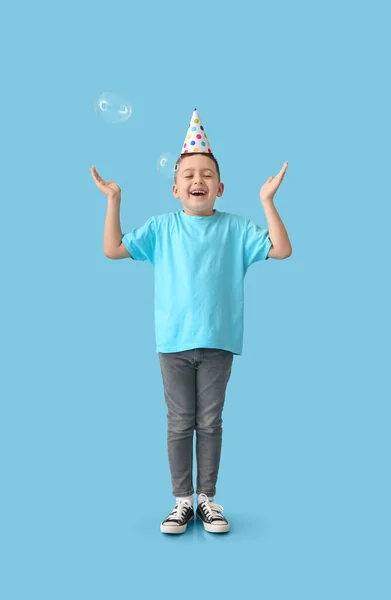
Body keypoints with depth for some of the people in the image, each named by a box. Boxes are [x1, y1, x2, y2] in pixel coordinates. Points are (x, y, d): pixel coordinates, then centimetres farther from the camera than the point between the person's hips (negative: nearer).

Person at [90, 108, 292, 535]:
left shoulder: (235, 228, 1)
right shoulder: (160, 228, 2)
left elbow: (281, 249, -8)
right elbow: (113, 249, -1)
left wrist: (267, 201, -13)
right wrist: (113, 200, -7)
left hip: (218, 343, 0)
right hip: (174, 342, 0)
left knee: (210, 423, 11)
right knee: (180, 423, 10)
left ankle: (207, 499, 25)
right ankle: (182, 499, 23)